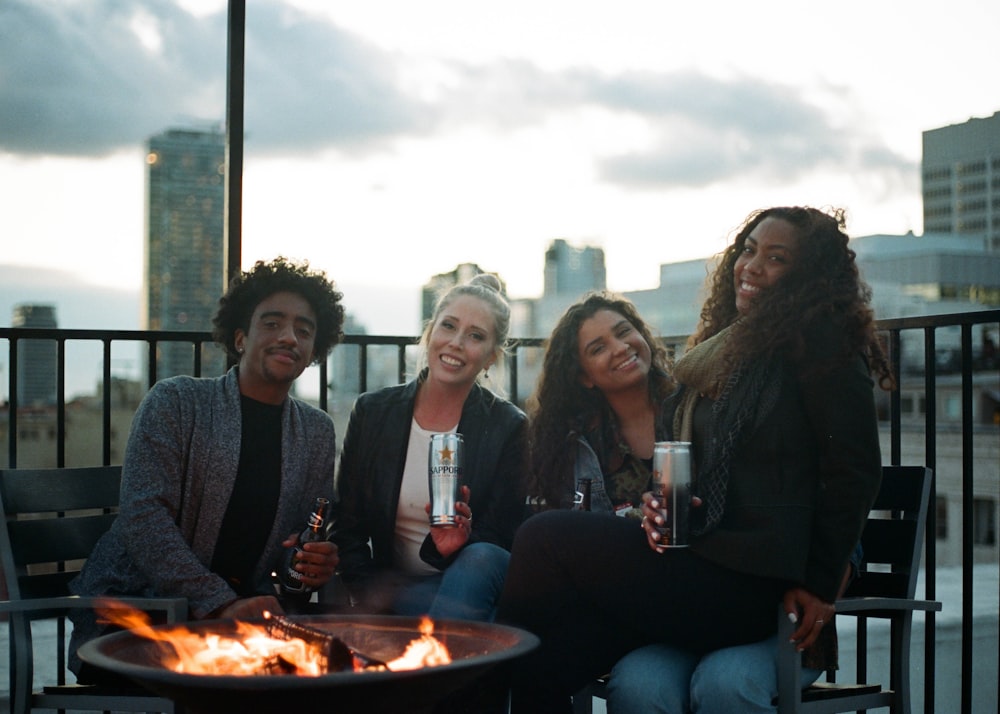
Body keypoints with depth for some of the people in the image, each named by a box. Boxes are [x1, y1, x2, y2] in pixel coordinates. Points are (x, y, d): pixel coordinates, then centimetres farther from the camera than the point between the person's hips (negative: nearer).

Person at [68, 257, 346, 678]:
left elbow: (318, 540, 17)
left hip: (244, 611, 5)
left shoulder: (318, 433, 12)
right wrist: (221, 605, -24)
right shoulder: (175, 402, -3)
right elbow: (143, 517, -14)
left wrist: (318, 564, -9)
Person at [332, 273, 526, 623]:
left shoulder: (508, 427, -5)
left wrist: (456, 547, -27)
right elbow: (347, 528, 4)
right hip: (389, 590, -1)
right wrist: (369, 597, -12)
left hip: (475, 581, 1)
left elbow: (502, 542, -5)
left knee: (480, 559, -34)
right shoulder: (372, 412, 1)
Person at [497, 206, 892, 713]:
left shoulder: (820, 346, -2)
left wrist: (820, 584, -9)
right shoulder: (722, 352, 22)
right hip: (700, 565, 7)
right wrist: (662, 505, 5)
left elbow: (853, 472, -7)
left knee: (545, 537, -18)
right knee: (544, 659, -19)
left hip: (749, 585, -7)